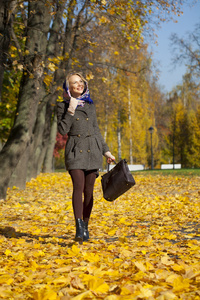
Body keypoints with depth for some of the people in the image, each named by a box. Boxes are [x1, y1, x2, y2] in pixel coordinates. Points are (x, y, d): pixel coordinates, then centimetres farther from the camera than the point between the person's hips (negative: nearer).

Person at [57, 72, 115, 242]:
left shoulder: (90, 106, 14)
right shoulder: (63, 106, 3)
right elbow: (62, 130, -8)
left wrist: (106, 151, 13)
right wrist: (70, 110, -13)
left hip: (92, 151, 3)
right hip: (75, 150, -3)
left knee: (89, 190, 3)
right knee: (78, 187, -19)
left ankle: (85, 227, 13)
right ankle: (79, 226, -24)